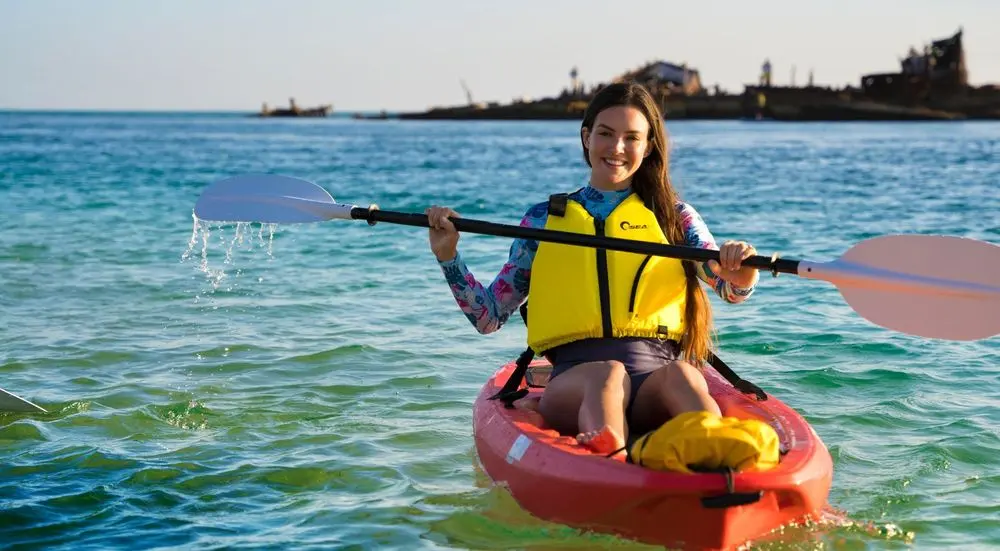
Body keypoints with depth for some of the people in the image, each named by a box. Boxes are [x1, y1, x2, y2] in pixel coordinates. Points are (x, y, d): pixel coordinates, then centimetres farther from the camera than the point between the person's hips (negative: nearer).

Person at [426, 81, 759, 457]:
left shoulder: (675, 218, 18)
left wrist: (741, 277, -21)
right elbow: (489, 317, 18)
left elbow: (731, 290, 2)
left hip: (658, 374, 1)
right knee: (608, 374, -37)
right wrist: (448, 256, 4)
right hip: (574, 382, 0)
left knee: (681, 374, -36)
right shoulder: (544, 221, 18)